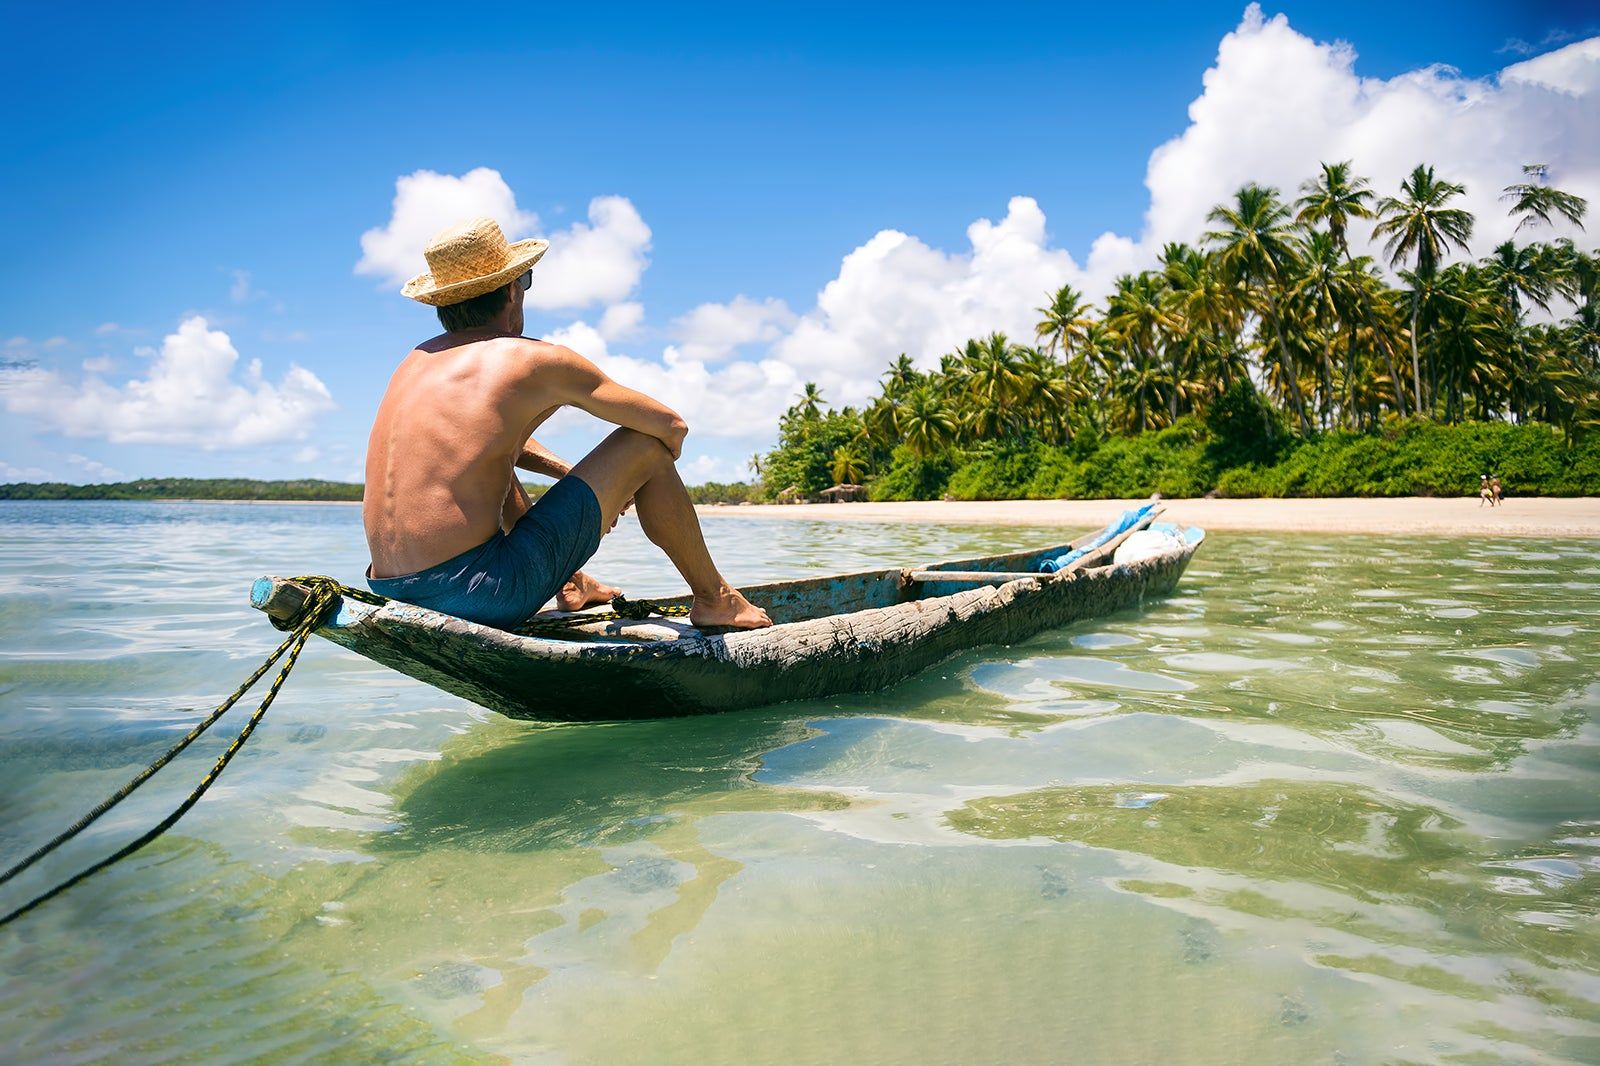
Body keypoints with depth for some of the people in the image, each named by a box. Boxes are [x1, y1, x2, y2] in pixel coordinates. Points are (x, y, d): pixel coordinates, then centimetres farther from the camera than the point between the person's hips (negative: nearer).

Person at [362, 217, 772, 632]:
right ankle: (713, 598, 18)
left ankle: (569, 585, 44)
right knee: (645, 444, 2)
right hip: (476, 595, -8)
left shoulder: (418, 360, 16)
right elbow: (672, 426, 4)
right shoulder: (536, 360, -4)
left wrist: (573, 476, 31)